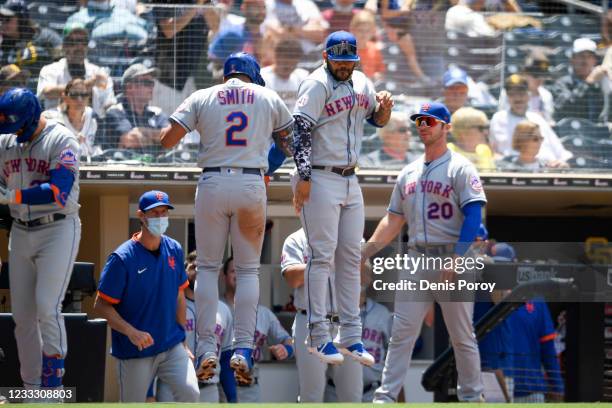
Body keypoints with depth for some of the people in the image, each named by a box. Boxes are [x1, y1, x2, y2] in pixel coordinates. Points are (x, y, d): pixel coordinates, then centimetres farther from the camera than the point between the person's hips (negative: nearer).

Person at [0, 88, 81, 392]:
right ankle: (31, 392, 11)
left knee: (47, 308, -16)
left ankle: (53, 389, -9)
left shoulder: (62, 141, -13)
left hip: (58, 230, -6)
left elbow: (59, 193, -25)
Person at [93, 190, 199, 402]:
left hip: (172, 347, 4)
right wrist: (132, 332, -24)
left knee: (190, 392, -17)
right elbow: (101, 305, -11)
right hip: (135, 353, -4)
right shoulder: (122, 258, -12)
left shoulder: (174, 250, 5)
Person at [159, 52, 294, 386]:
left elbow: (167, 139, 1)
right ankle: (243, 348, -2)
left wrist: (172, 125, 24)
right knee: (248, 268, 7)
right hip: (252, 185, 0)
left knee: (208, 266, 8)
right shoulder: (268, 98, 11)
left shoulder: (202, 97, 8)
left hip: (213, 183, 0)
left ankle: (207, 348, 0)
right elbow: (291, 143, 15)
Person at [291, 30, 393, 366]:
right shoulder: (317, 85, -11)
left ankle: (351, 336, 12)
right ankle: (318, 337, -5)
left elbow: (377, 120, 20)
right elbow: (300, 129, -16)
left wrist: (384, 106, -5)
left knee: (351, 257, 8)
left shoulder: (361, 83, 11)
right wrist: (303, 176, -23)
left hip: (350, 181, 8)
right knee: (322, 256, -8)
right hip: (320, 180, -7)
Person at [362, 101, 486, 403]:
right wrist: (365, 252, 6)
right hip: (416, 259, 5)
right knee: (401, 332, -2)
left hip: (452, 258, -5)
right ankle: (385, 396, -5)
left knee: (462, 335, 2)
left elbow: (473, 216, -12)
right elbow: (393, 221, 18)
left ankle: (471, 396, 12)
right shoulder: (408, 173, 16)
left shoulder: (460, 168, -3)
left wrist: (456, 260, -21)